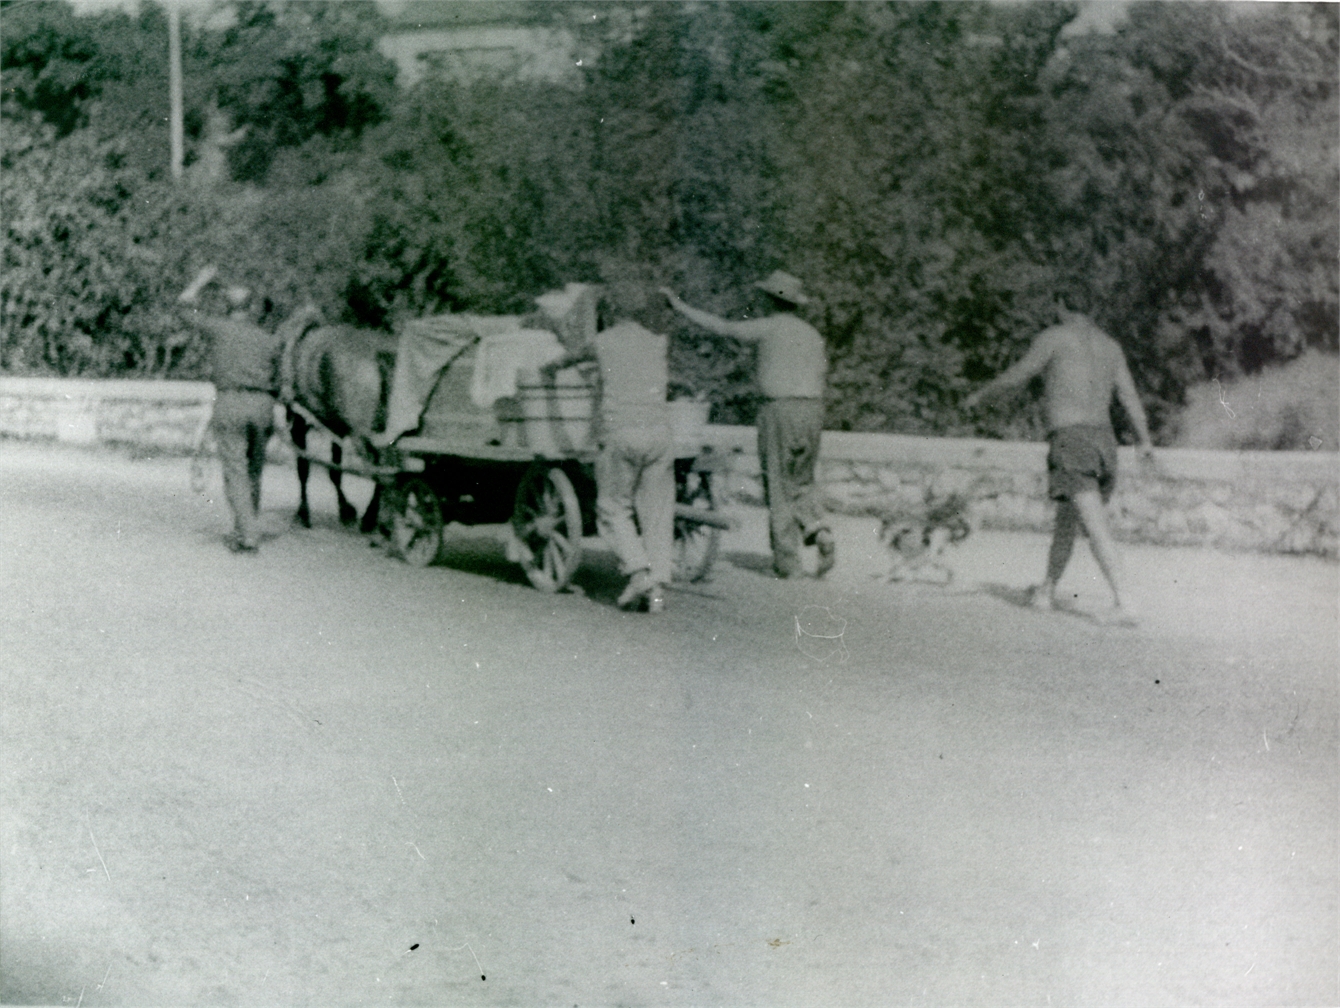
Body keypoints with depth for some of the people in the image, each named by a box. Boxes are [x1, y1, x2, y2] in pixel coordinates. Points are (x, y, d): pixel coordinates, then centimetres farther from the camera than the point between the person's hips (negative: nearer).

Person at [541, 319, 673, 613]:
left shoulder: (603, 342, 12)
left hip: (618, 433, -3)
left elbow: (575, 355, 34)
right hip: (658, 433, 3)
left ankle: (638, 571, -10)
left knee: (613, 508, 8)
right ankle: (658, 587, -3)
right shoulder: (658, 342, 20)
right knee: (657, 512, 5)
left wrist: (551, 368, 58)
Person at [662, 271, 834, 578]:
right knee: (800, 483, 18)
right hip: (812, 409, 5)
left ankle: (786, 559, 3)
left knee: (779, 487, 2)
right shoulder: (813, 334, 13)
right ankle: (819, 532, -6)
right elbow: (820, 373, 14)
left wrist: (679, 305, 6)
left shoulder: (770, 327, -4)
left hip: (779, 409, -5)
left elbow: (721, 327, -2)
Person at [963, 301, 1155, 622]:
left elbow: (1017, 374, 5)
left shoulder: (1054, 337, 2)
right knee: (1068, 518, 20)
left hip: (1069, 435, -6)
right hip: (1103, 436, 6)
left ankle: (1124, 601, -24)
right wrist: (1145, 441, 10)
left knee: (1096, 526, -14)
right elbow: (1129, 395, 11)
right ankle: (1047, 590, 31)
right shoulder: (1110, 346, 18)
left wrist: (980, 394, 19)